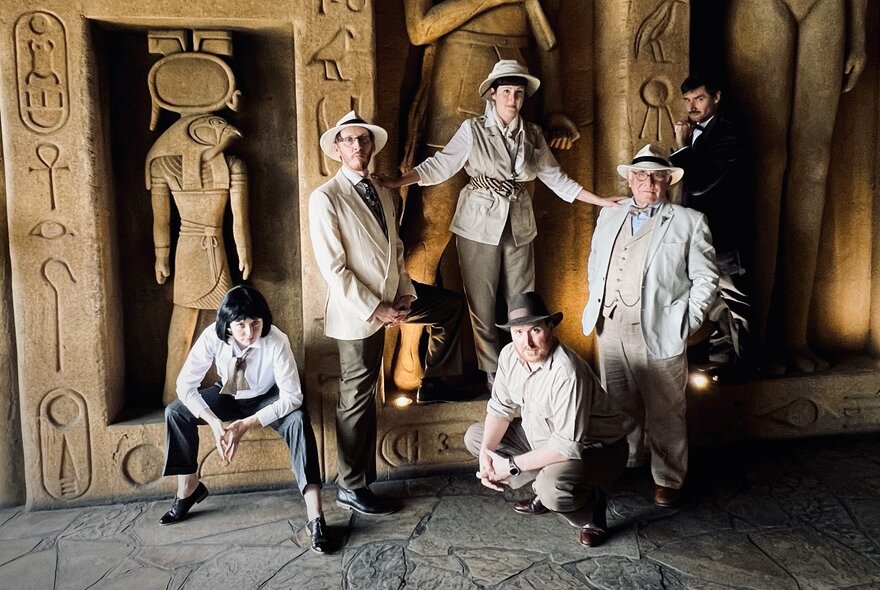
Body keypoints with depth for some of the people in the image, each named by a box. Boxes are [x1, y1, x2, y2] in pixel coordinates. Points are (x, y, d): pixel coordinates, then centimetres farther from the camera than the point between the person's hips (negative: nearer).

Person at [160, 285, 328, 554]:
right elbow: (185, 384, -20)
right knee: (175, 412, -17)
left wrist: (247, 424, -37)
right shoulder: (212, 337, -25)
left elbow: (292, 397, -31)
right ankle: (189, 487, 3)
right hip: (228, 396, 4)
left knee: (298, 420, -33)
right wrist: (214, 422, -32)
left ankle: (315, 518, -36)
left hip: (267, 399, -3)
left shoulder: (277, 341, -32)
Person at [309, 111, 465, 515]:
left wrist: (405, 294, -1)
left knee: (452, 306, 19)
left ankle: (433, 383, 33)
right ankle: (352, 488, 17)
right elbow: (333, 268, -19)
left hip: (391, 298, 8)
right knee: (358, 398, 1)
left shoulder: (382, 194, 10)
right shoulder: (325, 198, -14)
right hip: (358, 310, -8)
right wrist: (375, 309, -19)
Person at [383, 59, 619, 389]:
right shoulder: (473, 130, -4)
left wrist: (600, 200, 7)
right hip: (479, 228, -3)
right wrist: (397, 182, -19)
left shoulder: (532, 135, 6)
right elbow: (439, 166, -9)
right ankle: (493, 376, 19)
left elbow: (556, 177, 10)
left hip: (519, 228, 3)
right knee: (482, 306, 5)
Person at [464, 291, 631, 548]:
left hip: (593, 449, -8)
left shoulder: (567, 373, -35)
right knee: (474, 436, 4)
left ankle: (591, 509, -1)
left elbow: (568, 446, -33)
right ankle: (544, 490, 11)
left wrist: (512, 466, -26)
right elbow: (500, 407, -1)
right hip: (540, 435, 8)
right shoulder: (509, 354, -11)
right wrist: (486, 453, -17)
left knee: (552, 489, -37)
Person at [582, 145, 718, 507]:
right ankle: (623, 464, 36)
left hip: (658, 333, -4)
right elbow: (594, 264, 23)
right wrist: (597, 305, 13)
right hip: (610, 329, 5)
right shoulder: (609, 216, 14)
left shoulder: (689, 222, 1)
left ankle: (669, 480, 21)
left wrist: (687, 324, -6)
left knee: (665, 413, 4)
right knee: (618, 405, 16)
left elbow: (706, 278, 0)